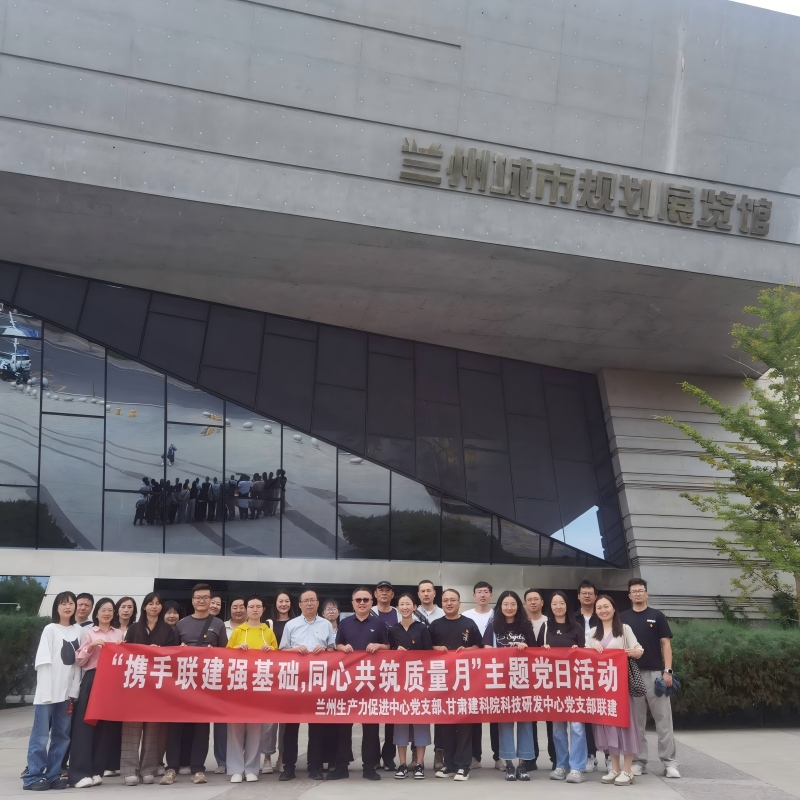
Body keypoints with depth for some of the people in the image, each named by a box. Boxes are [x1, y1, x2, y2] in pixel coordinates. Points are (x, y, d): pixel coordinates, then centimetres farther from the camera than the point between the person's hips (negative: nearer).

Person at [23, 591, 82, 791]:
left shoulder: (79, 631, 8)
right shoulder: (50, 629, -2)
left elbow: (79, 662, 8)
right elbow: (43, 662, -6)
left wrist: (74, 690, 3)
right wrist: (47, 692, -12)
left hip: (67, 692, 4)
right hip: (48, 692, -4)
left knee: (61, 736, 6)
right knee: (41, 736, -3)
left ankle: (52, 775, 12)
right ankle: (33, 776, 4)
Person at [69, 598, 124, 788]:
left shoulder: (118, 634, 15)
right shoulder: (88, 632, 6)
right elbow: (80, 661, 1)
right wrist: (91, 646, -14)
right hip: (91, 680, -3)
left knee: (107, 725, 1)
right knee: (85, 723, -9)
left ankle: (97, 770, 8)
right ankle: (80, 772, -9)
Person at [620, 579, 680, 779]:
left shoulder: (657, 616, 4)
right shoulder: (623, 618, 8)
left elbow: (666, 644, 0)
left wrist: (667, 671, -9)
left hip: (655, 673, -1)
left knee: (663, 719, -1)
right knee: (636, 721, 6)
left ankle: (669, 762, 4)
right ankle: (639, 761, 13)